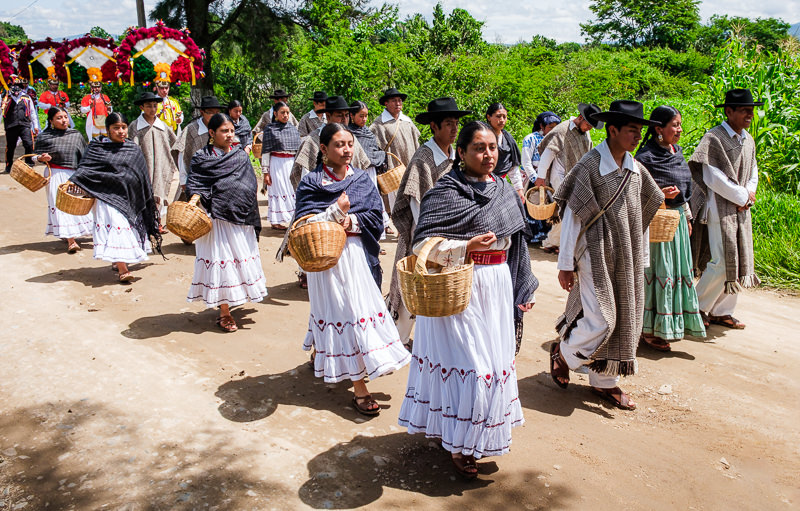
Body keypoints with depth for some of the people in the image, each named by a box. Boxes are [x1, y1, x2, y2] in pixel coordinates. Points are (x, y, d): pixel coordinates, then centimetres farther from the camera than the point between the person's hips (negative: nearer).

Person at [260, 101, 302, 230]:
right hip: (276, 164, -4)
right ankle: (277, 221, 9)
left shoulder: (293, 128, 10)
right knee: (278, 190, 0)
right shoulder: (270, 128, -3)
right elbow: (265, 151, -4)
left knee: (292, 189, 5)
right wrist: (265, 171, -8)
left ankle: (290, 218, 15)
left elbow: (299, 148, 16)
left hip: (292, 163, 4)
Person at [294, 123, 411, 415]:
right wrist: (336, 211, -20)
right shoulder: (311, 182, -1)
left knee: (361, 306, 9)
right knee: (344, 313, -4)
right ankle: (359, 389, 1)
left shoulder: (362, 179, 8)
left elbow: (376, 216, 0)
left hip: (358, 254, 4)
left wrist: (352, 221, -17)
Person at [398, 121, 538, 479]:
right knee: (466, 363, -5)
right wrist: (467, 247, -27)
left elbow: (515, 244, 19)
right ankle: (459, 445, 13)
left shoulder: (504, 192, 11)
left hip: (497, 287, 7)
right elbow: (422, 245, -16)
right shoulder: (446, 192, -11)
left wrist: (523, 289, 18)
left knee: (493, 359, 14)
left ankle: (483, 432, 34)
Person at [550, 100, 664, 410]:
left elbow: (642, 216, 14)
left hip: (627, 258, 7)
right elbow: (572, 216, -13)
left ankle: (605, 381, 25)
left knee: (624, 319, 10)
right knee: (601, 320, -9)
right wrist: (566, 264, -13)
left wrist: (641, 259, 13)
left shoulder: (636, 169, 7)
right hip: (597, 255, -7)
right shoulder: (589, 166, -13)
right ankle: (562, 352, 21)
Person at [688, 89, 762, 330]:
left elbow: (753, 175, 19)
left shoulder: (748, 141, 13)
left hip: (741, 210, 8)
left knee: (739, 262, 7)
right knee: (723, 262, -11)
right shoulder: (714, 138, -12)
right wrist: (742, 195, -11)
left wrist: (747, 198, 0)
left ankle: (721, 311, 17)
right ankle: (698, 307, 7)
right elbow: (712, 177, -17)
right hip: (720, 209, -8)